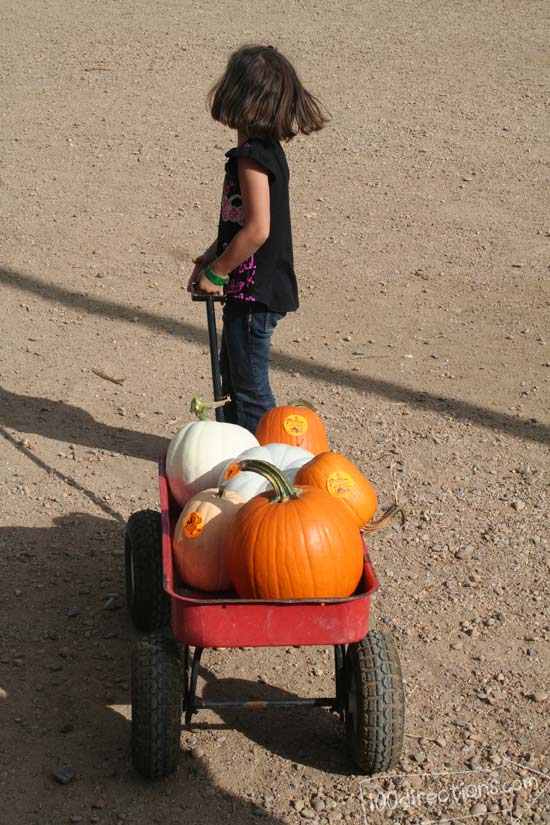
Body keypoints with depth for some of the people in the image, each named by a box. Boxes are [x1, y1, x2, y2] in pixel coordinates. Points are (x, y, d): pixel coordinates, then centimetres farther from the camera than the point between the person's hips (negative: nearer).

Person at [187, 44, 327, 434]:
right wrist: (212, 256, 9)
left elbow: (257, 229, -28)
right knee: (233, 372, 25)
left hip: (256, 291, -10)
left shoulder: (252, 157, -22)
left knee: (250, 386, 2)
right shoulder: (267, 150, 8)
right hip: (250, 288, 10)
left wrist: (216, 273, -18)